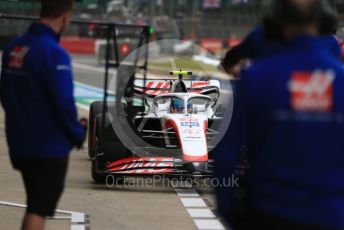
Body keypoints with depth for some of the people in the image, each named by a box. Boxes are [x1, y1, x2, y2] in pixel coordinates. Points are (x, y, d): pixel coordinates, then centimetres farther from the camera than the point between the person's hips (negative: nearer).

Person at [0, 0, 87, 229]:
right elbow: (64, 103, -22)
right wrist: (78, 133, -6)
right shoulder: (54, 52, -20)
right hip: (49, 147, -7)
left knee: (35, 204, 22)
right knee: (38, 210, 1)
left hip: (19, 144, 7)